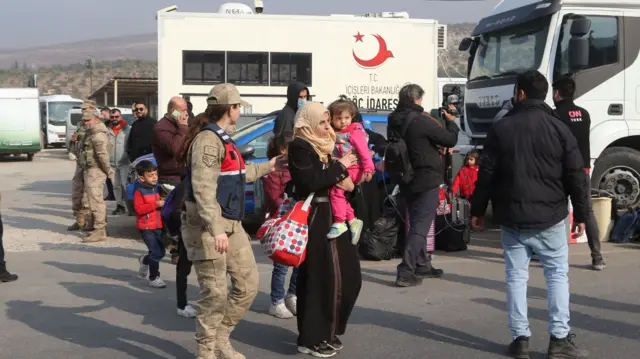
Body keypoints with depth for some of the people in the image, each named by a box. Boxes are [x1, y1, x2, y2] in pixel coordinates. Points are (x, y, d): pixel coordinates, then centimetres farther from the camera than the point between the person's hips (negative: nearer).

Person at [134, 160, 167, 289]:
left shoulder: (155, 188, 12)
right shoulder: (139, 191, -12)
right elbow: (138, 209, -22)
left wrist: (162, 204, 6)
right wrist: (156, 204, -25)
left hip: (157, 226, 8)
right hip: (146, 227, -8)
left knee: (161, 251, 13)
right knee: (156, 252, -11)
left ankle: (144, 260, 42)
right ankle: (154, 278, -1)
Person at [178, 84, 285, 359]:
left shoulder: (223, 139, 16)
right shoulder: (208, 140, -17)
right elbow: (203, 189, -26)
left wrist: (268, 166, 39)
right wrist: (215, 230, -33)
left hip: (231, 225, 10)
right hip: (209, 227, -10)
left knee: (248, 285, 12)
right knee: (215, 294, -4)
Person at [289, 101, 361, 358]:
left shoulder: (325, 145, 16)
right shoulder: (299, 147, -9)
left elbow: (337, 180, 21)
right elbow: (310, 181, -22)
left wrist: (346, 180, -2)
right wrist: (340, 167, -13)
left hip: (333, 218, 9)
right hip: (314, 220, -9)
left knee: (347, 275, 10)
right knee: (319, 278, -6)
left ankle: (327, 330, 23)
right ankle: (311, 338, 5)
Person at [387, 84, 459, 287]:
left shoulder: (393, 122, 3)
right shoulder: (421, 121, -20)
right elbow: (450, 140, -12)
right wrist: (451, 122, 5)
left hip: (406, 179, 8)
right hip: (427, 179, -8)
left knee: (416, 222, 19)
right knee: (421, 225, -4)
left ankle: (422, 265, 30)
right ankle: (405, 272, -8)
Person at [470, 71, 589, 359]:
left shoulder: (501, 128, -1)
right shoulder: (559, 129, -1)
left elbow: (486, 173, 0)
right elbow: (575, 176, -1)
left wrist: (477, 210, 8)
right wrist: (581, 213, 8)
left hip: (511, 217, 1)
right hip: (550, 217, -1)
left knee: (516, 276, 6)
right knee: (557, 274, 6)